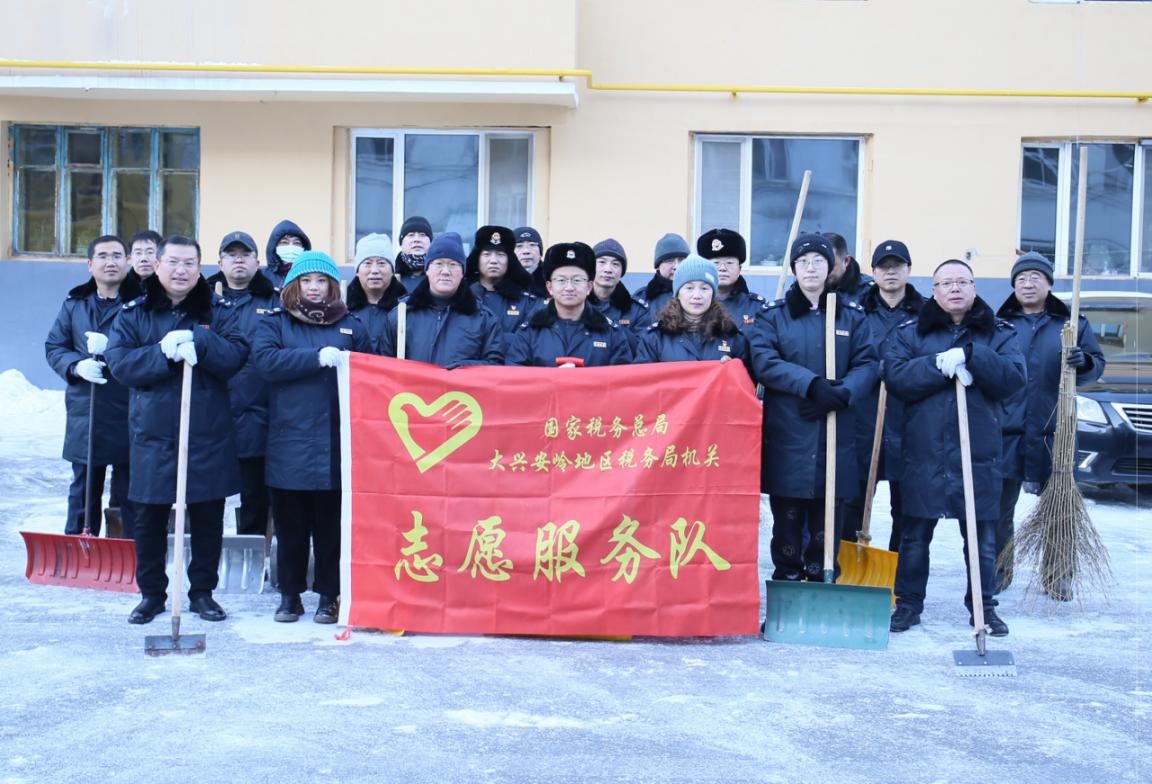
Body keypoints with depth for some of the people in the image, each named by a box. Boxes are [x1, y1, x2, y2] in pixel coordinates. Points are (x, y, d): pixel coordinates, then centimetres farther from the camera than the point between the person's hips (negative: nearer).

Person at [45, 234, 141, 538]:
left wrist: (111, 349, -20)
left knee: (131, 495, 3)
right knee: (83, 492, 13)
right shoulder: (75, 303, 11)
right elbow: (53, 347, 12)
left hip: (130, 416, -4)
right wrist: (77, 366, -7)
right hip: (85, 418, 4)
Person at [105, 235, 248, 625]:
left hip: (208, 437, 0)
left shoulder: (220, 311, 5)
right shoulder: (133, 314, 6)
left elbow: (237, 356, -10)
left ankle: (203, 591, 21)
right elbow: (119, 362, -7)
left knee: (208, 519, 7)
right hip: (152, 435, 1)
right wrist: (165, 353, -18)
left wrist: (198, 341, -22)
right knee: (149, 519, 7)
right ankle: (151, 593, 22)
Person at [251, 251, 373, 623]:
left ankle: (329, 595, 15)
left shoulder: (351, 326, 13)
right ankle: (290, 595, 17)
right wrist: (317, 356, -18)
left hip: (336, 443, 1)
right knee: (290, 524, 6)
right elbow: (264, 359, -10)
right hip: (289, 442, 0)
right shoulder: (275, 323, 9)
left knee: (331, 524, 4)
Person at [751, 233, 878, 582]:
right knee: (787, 514, 1)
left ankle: (822, 584, 14)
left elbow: (867, 364, 4)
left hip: (836, 433, 1)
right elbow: (763, 361, -9)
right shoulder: (774, 315, 6)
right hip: (786, 432, -1)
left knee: (827, 514, 4)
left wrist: (842, 392, -16)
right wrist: (812, 384, -20)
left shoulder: (851, 315, 11)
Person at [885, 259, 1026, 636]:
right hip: (924, 451, 0)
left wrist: (970, 356, -20)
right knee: (915, 534, 7)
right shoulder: (911, 332, 6)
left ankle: (984, 606, 20)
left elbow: (1014, 377, -8)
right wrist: (941, 365, -20)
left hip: (979, 452, 0)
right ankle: (908, 603, 19)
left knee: (983, 536, 7)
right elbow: (895, 377, -9)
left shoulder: (999, 332, 7)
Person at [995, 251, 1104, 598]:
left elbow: (1096, 366, 7)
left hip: (1054, 430, 0)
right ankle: (998, 571, 17)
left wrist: (1084, 361, -16)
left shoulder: (1073, 324, 10)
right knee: (1000, 506, 4)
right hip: (1007, 429, 0)